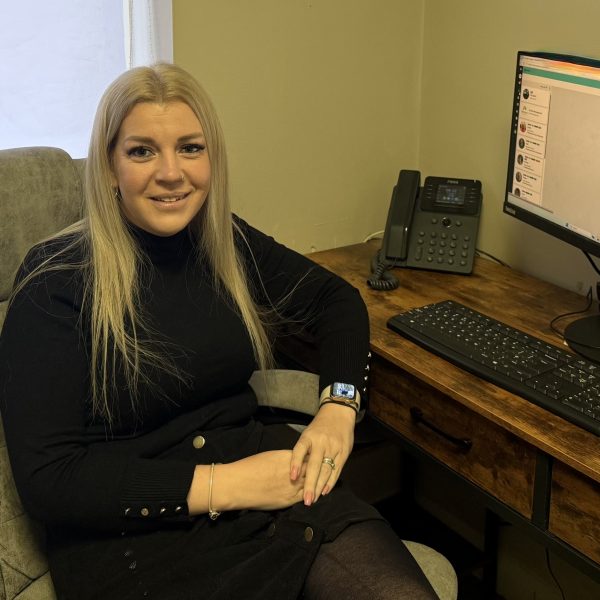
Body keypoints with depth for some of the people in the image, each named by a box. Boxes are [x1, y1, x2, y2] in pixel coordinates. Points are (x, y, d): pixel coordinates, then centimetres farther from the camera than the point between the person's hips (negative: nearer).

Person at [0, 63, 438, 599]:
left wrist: (339, 406, -1)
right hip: (133, 533, -4)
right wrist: (221, 487, -19)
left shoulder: (229, 243, 6)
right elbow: (46, 478, -13)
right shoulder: (55, 281, -9)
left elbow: (335, 299, 19)